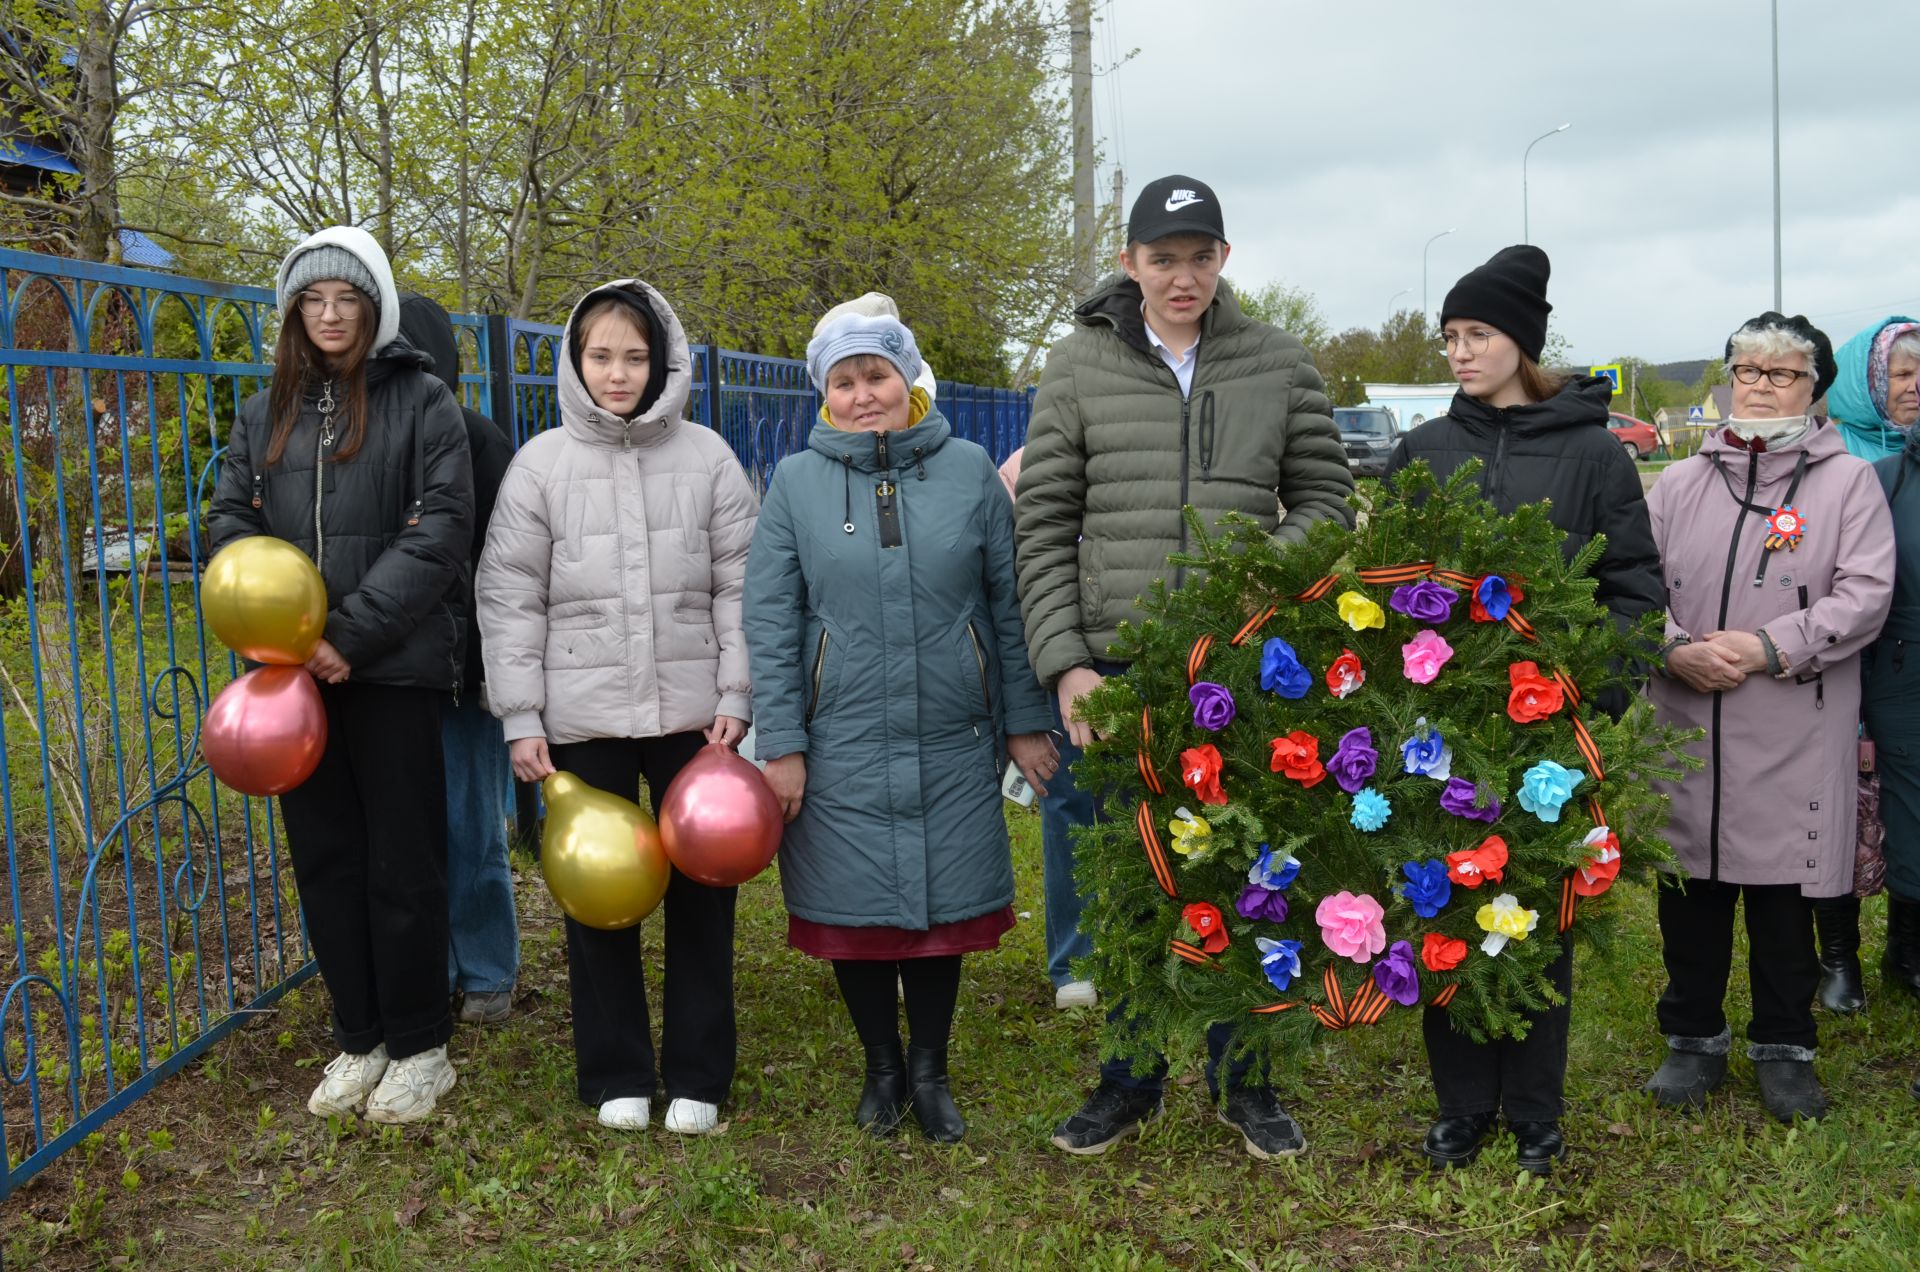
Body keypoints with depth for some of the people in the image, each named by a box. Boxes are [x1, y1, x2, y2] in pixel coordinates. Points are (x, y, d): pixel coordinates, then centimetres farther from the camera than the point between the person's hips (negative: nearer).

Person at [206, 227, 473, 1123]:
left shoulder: (420, 400, 0)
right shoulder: (266, 413, 13)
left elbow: (442, 527, -9)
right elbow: (230, 523, 8)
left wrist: (354, 632, -15)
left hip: (393, 670, -4)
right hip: (295, 672, 4)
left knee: (403, 863, 1)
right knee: (325, 860, 10)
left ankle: (419, 1047, 15)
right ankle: (358, 1039, 23)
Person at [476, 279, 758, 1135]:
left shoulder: (706, 456, 2)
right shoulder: (541, 463, 0)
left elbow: (740, 585, 3)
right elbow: (510, 599, 0)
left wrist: (736, 695, -3)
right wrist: (521, 719, -4)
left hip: (691, 712, 1)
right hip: (583, 717, 0)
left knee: (700, 888, 8)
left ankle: (697, 1078, 22)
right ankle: (616, 1076, 24)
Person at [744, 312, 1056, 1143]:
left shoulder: (969, 470, 2)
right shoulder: (797, 482, 1)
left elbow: (1009, 604, 4)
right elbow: (769, 624, 0)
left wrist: (1025, 722, 3)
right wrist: (781, 747, -5)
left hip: (952, 746, 0)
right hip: (841, 748, 0)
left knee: (945, 907, 8)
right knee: (854, 912, 8)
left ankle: (931, 1071, 28)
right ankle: (883, 1068, 29)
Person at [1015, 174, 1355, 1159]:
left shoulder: (1278, 365, 5)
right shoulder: (1080, 366, 2)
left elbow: (1324, 495, 10)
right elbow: (1043, 527, 1)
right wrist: (1064, 660, -8)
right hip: (1113, 666, 0)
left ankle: (1242, 1076, 28)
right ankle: (1132, 1075, 27)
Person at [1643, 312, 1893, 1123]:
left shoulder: (1847, 482, 3)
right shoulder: (1681, 484, 12)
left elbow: (1865, 596, -6)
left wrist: (1770, 648, -16)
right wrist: (1672, 649, -11)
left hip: (1794, 739, -2)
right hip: (1683, 730, 3)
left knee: (1784, 894, 6)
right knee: (1689, 889, 9)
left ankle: (1784, 1047, 22)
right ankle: (1694, 1040, 25)